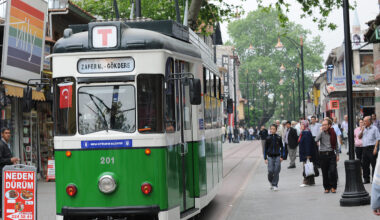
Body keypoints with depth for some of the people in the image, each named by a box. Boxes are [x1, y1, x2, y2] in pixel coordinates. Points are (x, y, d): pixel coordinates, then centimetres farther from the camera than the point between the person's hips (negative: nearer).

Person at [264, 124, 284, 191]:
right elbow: (265, 148, 7)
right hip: (270, 157, 0)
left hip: (277, 157, 0)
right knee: (270, 171, -7)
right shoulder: (268, 138, 2)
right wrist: (265, 158, 3)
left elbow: (282, 147, 9)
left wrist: (282, 156, 2)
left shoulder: (279, 138, 1)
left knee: (276, 171, -5)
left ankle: (275, 185, 5)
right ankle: (271, 182, 20)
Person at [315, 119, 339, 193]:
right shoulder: (321, 133, 3)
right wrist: (321, 131, -13)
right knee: (325, 172, 3)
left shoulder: (333, 133, 7)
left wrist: (337, 155, 10)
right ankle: (327, 187, 15)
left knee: (333, 171, -9)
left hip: (331, 154, 0)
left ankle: (333, 187, 5)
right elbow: (316, 140, -16)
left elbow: (335, 144, 14)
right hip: (323, 154, 0)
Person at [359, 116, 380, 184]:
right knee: (365, 165, 7)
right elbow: (359, 137, 18)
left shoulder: (374, 128, -1)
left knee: (374, 165, -3)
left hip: (371, 148, -6)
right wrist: (362, 131, 1)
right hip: (364, 148, 6)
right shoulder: (364, 128, 16)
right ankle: (366, 179, 16)